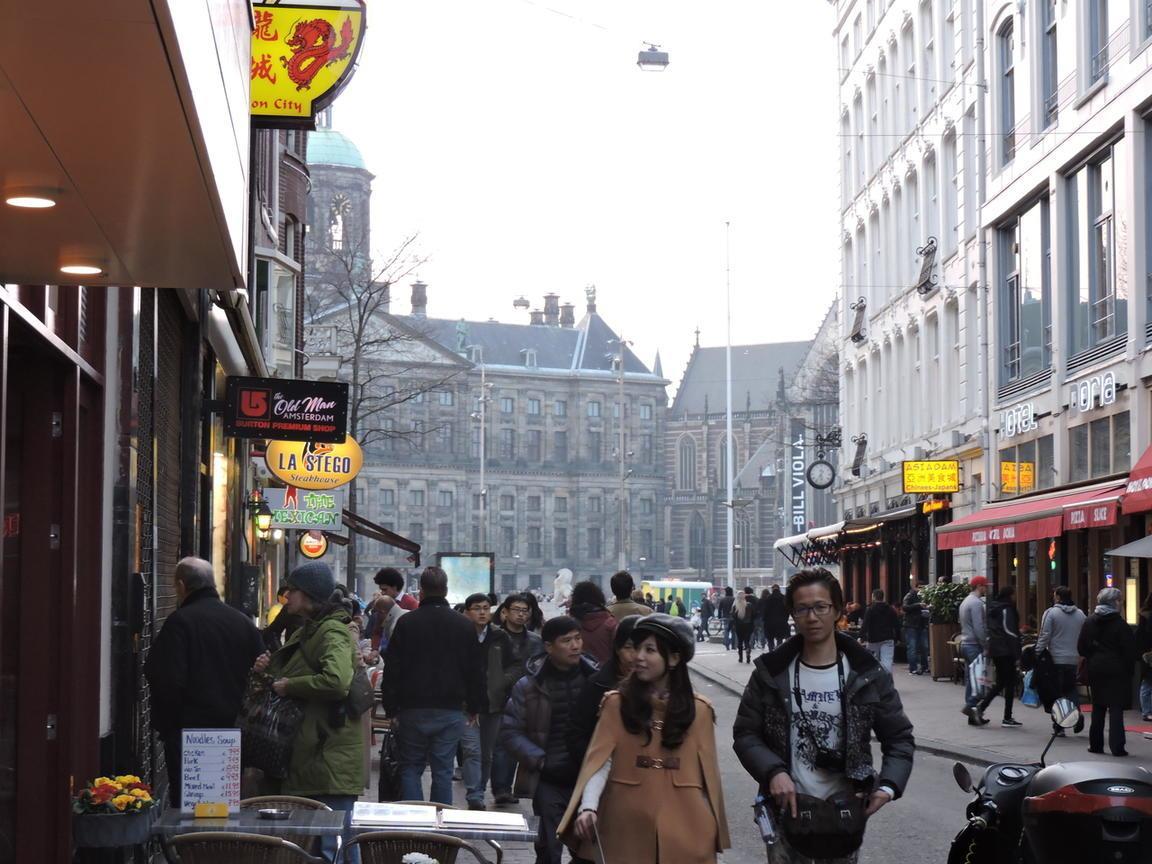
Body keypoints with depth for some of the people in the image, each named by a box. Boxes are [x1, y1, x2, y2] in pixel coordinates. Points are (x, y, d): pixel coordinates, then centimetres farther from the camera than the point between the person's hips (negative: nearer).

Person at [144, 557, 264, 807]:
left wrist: (165, 726, -2)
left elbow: (168, 682, -15)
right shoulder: (244, 622, 8)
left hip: (189, 733, -6)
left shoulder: (180, 622, -9)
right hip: (237, 735, 6)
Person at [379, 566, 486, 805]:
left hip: (413, 710, -1)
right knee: (443, 770, 5)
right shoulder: (464, 625, 2)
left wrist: (391, 708, 5)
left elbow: (392, 669, -2)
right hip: (451, 711, 1)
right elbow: (476, 671, 6)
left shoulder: (406, 622, -3)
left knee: (410, 767, 8)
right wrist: (475, 708, 14)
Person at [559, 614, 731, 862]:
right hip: (627, 828, 0)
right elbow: (599, 759, -7)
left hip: (684, 830, 0)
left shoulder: (698, 710, 4)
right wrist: (588, 807, -22)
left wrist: (714, 829, 6)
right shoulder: (617, 704, 3)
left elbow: (708, 772, 6)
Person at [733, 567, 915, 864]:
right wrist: (773, 771, -18)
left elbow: (899, 738, 3)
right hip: (788, 808, 0)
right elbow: (745, 734, 1)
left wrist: (888, 786, -14)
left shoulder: (867, 675, -2)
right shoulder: (771, 673, -1)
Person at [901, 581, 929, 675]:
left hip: (922, 625, 6)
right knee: (912, 647, -5)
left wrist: (927, 608, 2)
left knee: (924, 647, 7)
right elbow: (905, 607, -19)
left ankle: (924, 667, 16)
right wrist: (918, 605, -27)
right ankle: (913, 668, -4)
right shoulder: (909, 596, -5)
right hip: (911, 626, -6)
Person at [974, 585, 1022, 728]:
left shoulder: (992, 609, 13)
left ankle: (981, 706, 0)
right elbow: (1010, 633, -16)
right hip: (1006, 651, -8)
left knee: (1000, 683, 15)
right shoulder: (1007, 610, -13)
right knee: (1010, 683, 0)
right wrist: (1017, 655, -14)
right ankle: (1007, 718, 2)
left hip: (994, 650, 8)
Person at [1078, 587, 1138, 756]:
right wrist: (1129, 669, 0)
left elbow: (1081, 647, 4)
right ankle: (1117, 747, -7)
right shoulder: (1120, 623, -11)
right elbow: (1130, 649, -11)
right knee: (1116, 708, -2)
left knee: (1098, 707, 14)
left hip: (1095, 669, 4)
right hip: (1116, 670, -4)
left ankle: (1096, 744, 16)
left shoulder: (1089, 622, 2)